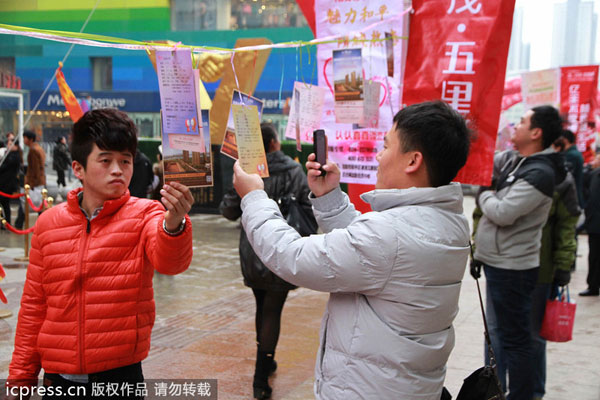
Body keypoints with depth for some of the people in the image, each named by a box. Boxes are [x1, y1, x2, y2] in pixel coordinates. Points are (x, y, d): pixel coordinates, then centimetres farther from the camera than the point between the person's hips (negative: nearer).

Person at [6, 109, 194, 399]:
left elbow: (169, 261, -27)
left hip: (121, 374, -2)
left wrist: (173, 224, -47)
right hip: (58, 377, 3)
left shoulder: (145, 215, -7)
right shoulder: (49, 223, 1)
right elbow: (34, 306, 8)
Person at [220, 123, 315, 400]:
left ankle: (266, 361, 36)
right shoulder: (293, 172, -9)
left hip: (251, 254, 2)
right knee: (272, 312, 3)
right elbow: (309, 210, -8)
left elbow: (229, 211, -4)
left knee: (263, 308, 21)